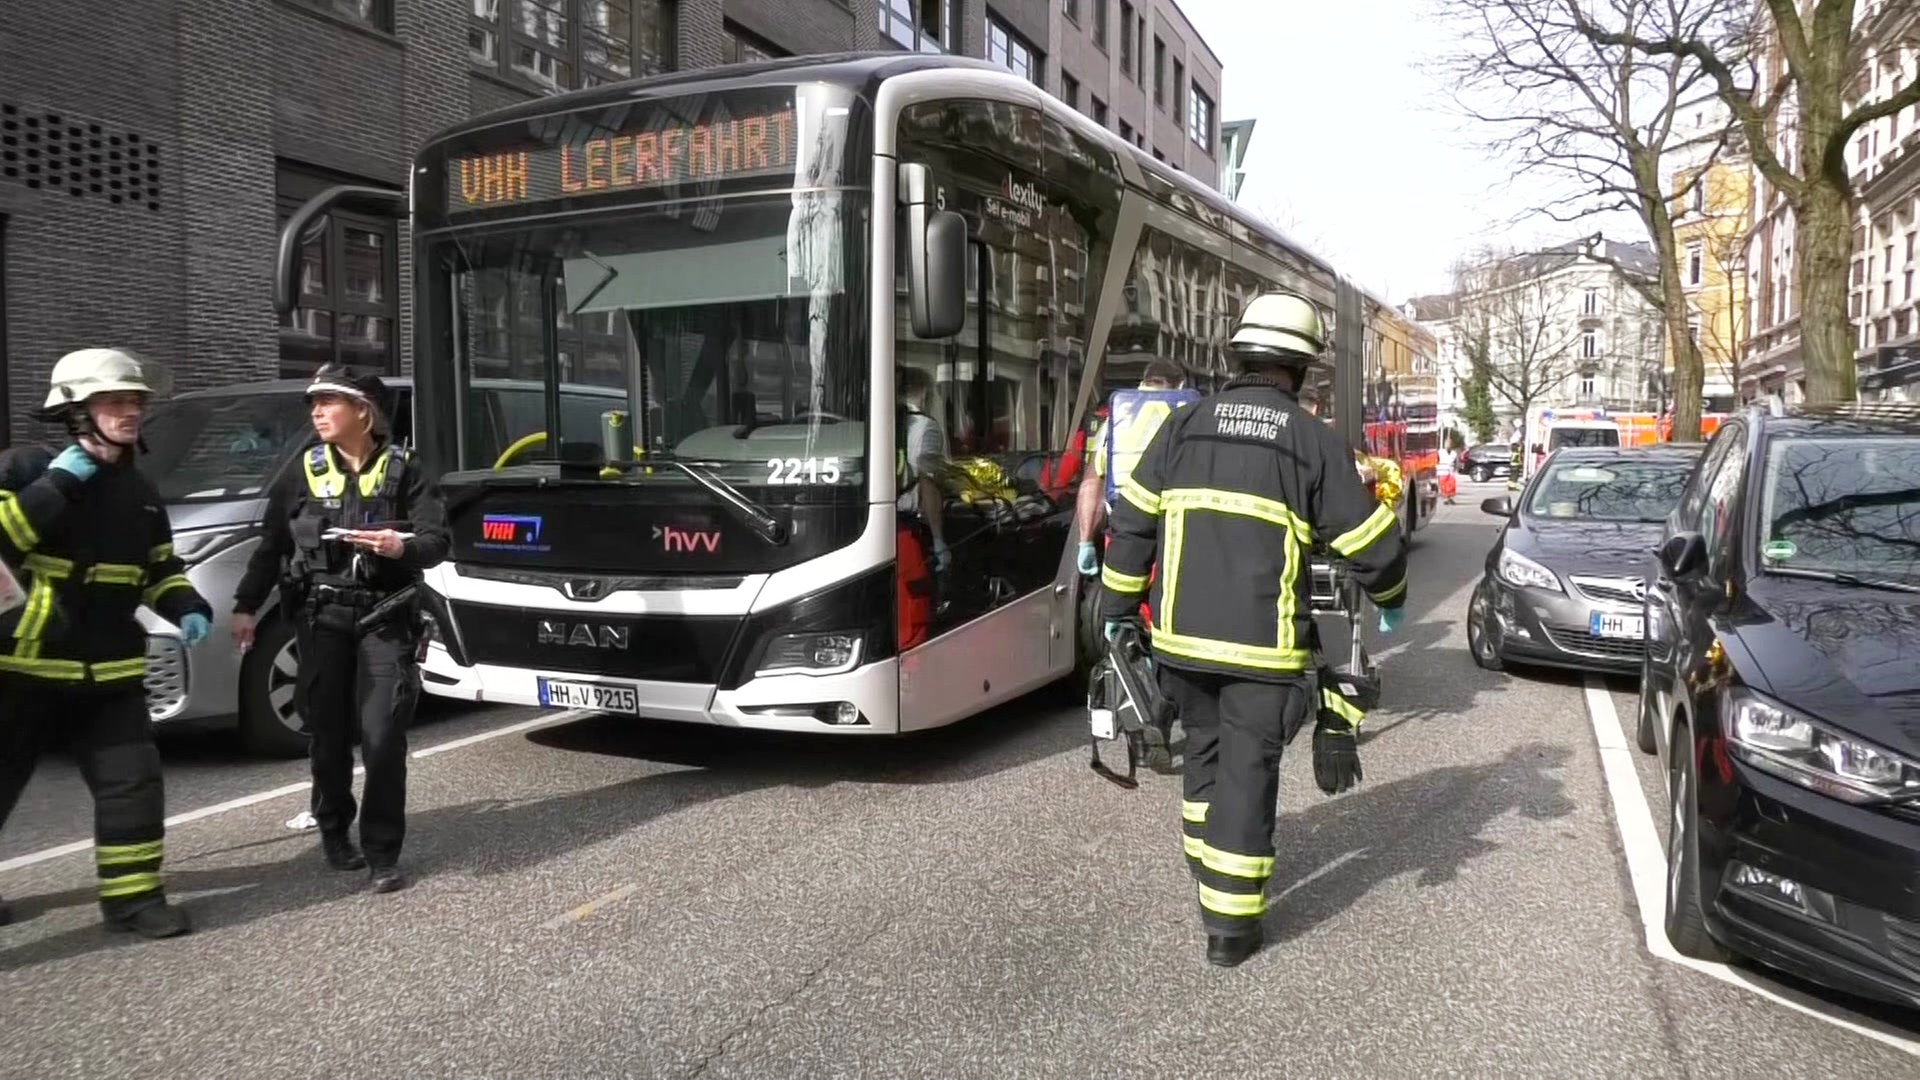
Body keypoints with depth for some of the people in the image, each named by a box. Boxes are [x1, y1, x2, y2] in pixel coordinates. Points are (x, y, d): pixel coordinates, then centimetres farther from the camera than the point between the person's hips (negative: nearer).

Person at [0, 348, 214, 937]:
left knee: (133, 780, 0)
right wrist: (58, 485, -21)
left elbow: (160, 569, 19)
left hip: (108, 672, 5)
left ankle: (133, 896, 11)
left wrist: (187, 608, 1)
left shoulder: (139, 492, 11)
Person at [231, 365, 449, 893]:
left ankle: (382, 853, 1)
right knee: (329, 734, 7)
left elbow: (438, 541, -4)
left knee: (383, 735, -8)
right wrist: (246, 605, 9)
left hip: (385, 617, -2)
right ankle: (334, 831, 28)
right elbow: (272, 545, 12)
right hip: (322, 617, 2)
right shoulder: (303, 472, 7)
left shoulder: (403, 471, 1)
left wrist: (402, 546, -24)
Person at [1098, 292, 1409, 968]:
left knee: (1205, 755, 21)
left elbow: (1132, 524, 5)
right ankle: (1229, 925, 11)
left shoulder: (1185, 426, 4)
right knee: (1248, 774, 5)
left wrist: (1116, 605, 16)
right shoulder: (1315, 442, -3)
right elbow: (1373, 545, 1)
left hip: (1184, 636, 3)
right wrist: (1389, 600, 22)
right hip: (1263, 646, -3)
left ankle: (1210, 881, 36)